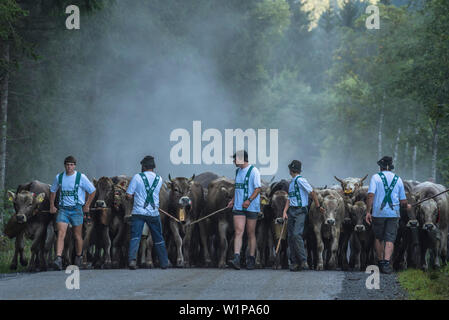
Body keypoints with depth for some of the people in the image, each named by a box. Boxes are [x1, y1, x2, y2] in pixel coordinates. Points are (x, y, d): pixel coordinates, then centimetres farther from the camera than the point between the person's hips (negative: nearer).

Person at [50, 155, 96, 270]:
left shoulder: (81, 177, -4)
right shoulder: (59, 177, 6)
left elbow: (92, 191, 5)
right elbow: (52, 191, 23)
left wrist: (86, 206, 4)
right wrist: (52, 206, 18)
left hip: (76, 209, -2)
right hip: (63, 209, 2)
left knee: (77, 236, 7)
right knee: (61, 234, -13)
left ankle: (78, 258, 27)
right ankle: (58, 259, -24)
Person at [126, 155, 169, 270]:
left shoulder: (137, 177, -4)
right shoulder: (159, 179, 5)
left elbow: (129, 195, -4)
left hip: (138, 212, -2)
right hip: (153, 213, 2)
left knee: (135, 237, -3)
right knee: (158, 239, 13)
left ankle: (132, 259, -21)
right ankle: (164, 262, 20)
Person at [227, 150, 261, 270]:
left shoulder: (253, 171, -7)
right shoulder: (238, 171, 16)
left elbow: (258, 188, -12)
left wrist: (249, 200, -24)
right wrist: (233, 200, 13)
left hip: (251, 207, -5)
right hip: (238, 206, 5)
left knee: (251, 234, 4)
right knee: (238, 232, -9)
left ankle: (251, 259, 15)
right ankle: (236, 259, -19)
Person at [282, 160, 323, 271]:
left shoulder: (300, 180, -8)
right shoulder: (292, 182, 17)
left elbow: (312, 193, -7)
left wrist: (318, 206, -3)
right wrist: (285, 211, 3)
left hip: (300, 211, -8)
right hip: (291, 211, 8)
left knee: (297, 234, -18)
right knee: (290, 237, 4)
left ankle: (303, 261, -15)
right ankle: (294, 262, 7)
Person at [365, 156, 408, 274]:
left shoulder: (376, 177, 0)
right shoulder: (398, 179, 9)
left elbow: (371, 195, -12)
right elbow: (403, 201, 9)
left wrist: (368, 212, -11)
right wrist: (406, 207, 31)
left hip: (378, 213, -1)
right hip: (394, 213, 1)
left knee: (378, 237, 16)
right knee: (390, 239, 0)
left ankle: (380, 261, 21)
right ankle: (386, 262, -16)